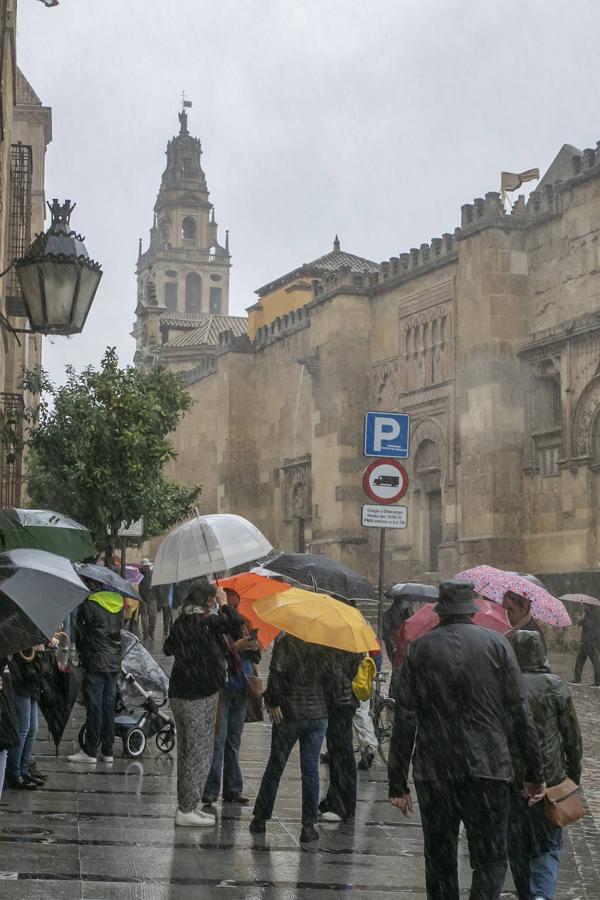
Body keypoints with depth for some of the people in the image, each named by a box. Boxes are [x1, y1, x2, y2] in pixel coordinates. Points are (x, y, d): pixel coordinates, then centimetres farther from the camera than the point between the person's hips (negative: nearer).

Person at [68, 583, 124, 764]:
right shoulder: (118, 602, 8)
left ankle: (90, 752, 2)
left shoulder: (89, 604, -11)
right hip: (115, 663, 6)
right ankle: (107, 752, 13)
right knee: (109, 708, 10)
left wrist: (81, 655, 12)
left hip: (95, 663, -6)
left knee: (94, 708, -2)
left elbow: (79, 629, -3)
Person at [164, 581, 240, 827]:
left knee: (186, 751, 16)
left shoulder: (179, 623, 7)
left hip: (178, 694, 8)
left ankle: (186, 806, 23)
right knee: (200, 752, 0)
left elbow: (168, 649, 21)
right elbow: (235, 630, -9)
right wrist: (224, 606, 1)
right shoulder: (208, 621, -16)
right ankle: (187, 810, 0)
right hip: (201, 697, -8)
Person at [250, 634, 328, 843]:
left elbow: (277, 671, -21)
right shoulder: (320, 644, 4)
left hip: (289, 715, -2)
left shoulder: (284, 641, -8)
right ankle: (309, 825, 2)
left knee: (275, 767, 10)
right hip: (318, 715, 2)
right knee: (311, 768, 5)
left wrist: (273, 702, -13)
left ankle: (260, 819, 21)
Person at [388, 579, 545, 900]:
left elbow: (404, 718, -1)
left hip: (433, 772, 1)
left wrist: (397, 782, 2)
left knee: (440, 863, 14)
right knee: (490, 860, 5)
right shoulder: (496, 644, 1)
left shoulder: (420, 649, 3)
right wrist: (534, 772, 3)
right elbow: (519, 712, -2)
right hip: (488, 769, -1)